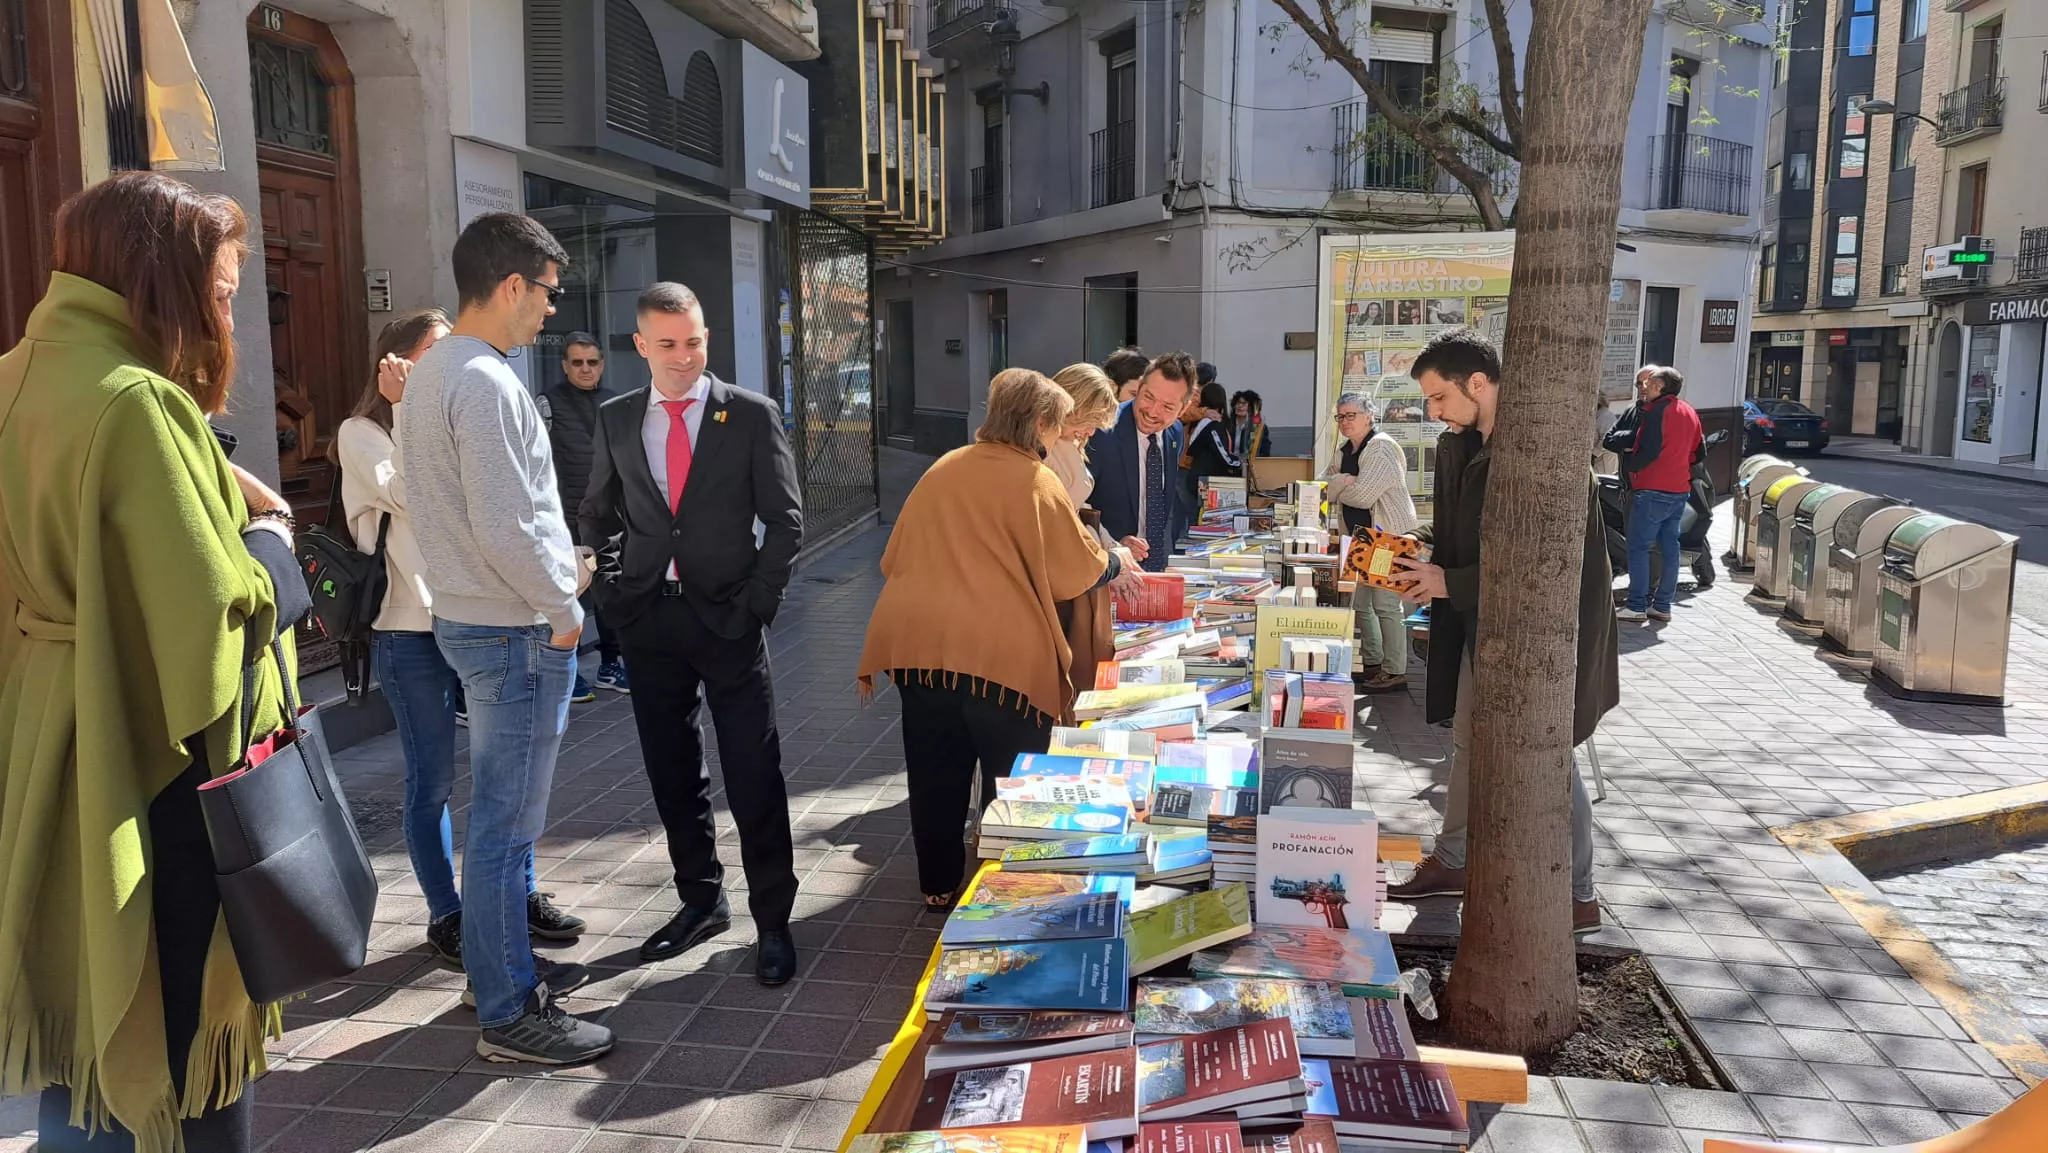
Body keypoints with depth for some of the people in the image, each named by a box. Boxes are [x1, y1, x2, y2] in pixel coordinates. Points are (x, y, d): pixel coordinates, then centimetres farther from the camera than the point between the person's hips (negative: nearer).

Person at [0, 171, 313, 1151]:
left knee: (82, 1036, 21)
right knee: (184, 1053, 6)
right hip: (157, 775, -9)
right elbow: (218, 615, -24)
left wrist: (224, 501, 8)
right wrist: (270, 533, -5)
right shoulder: (137, 399, -20)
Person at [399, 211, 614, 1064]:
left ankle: (510, 970, 34)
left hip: (467, 618, 10)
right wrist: (562, 609, -10)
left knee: (503, 819, 20)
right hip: (516, 630, -10)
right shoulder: (485, 383, -19)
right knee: (504, 826, -1)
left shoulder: (430, 373, 13)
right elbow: (506, 528, -24)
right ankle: (507, 1016, 10)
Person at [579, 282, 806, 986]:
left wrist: (755, 603, -8)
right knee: (672, 771, 13)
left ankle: (773, 920, 12)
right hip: (648, 619, 4)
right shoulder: (616, 420, 8)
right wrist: (616, 589, 6)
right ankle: (701, 901, 29)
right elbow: (599, 513, 18)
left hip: (727, 618, -3)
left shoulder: (752, 415, -1)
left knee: (754, 776, -1)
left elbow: (785, 519, -2)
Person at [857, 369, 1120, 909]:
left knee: (936, 775, 16)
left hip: (918, 641, 6)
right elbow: (1077, 571, 0)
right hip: (1000, 652, -5)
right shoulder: (1036, 483, -5)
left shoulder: (943, 469, 12)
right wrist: (1113, 563, 20)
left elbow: (896, 557, 18)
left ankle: (939, 885, 29)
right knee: (1011, 782, 10)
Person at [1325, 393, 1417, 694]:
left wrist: (1336, 487, -3)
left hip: (1390, 537, -10)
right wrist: (1343, 482, -16)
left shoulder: (1382, 448, -16)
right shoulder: (1345, 450, 13)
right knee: (1359, 602, 13)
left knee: (1386, 605, -10)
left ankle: (1395, 672, -5)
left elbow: (1362, 495, -23)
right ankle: (1372, 663, 25)